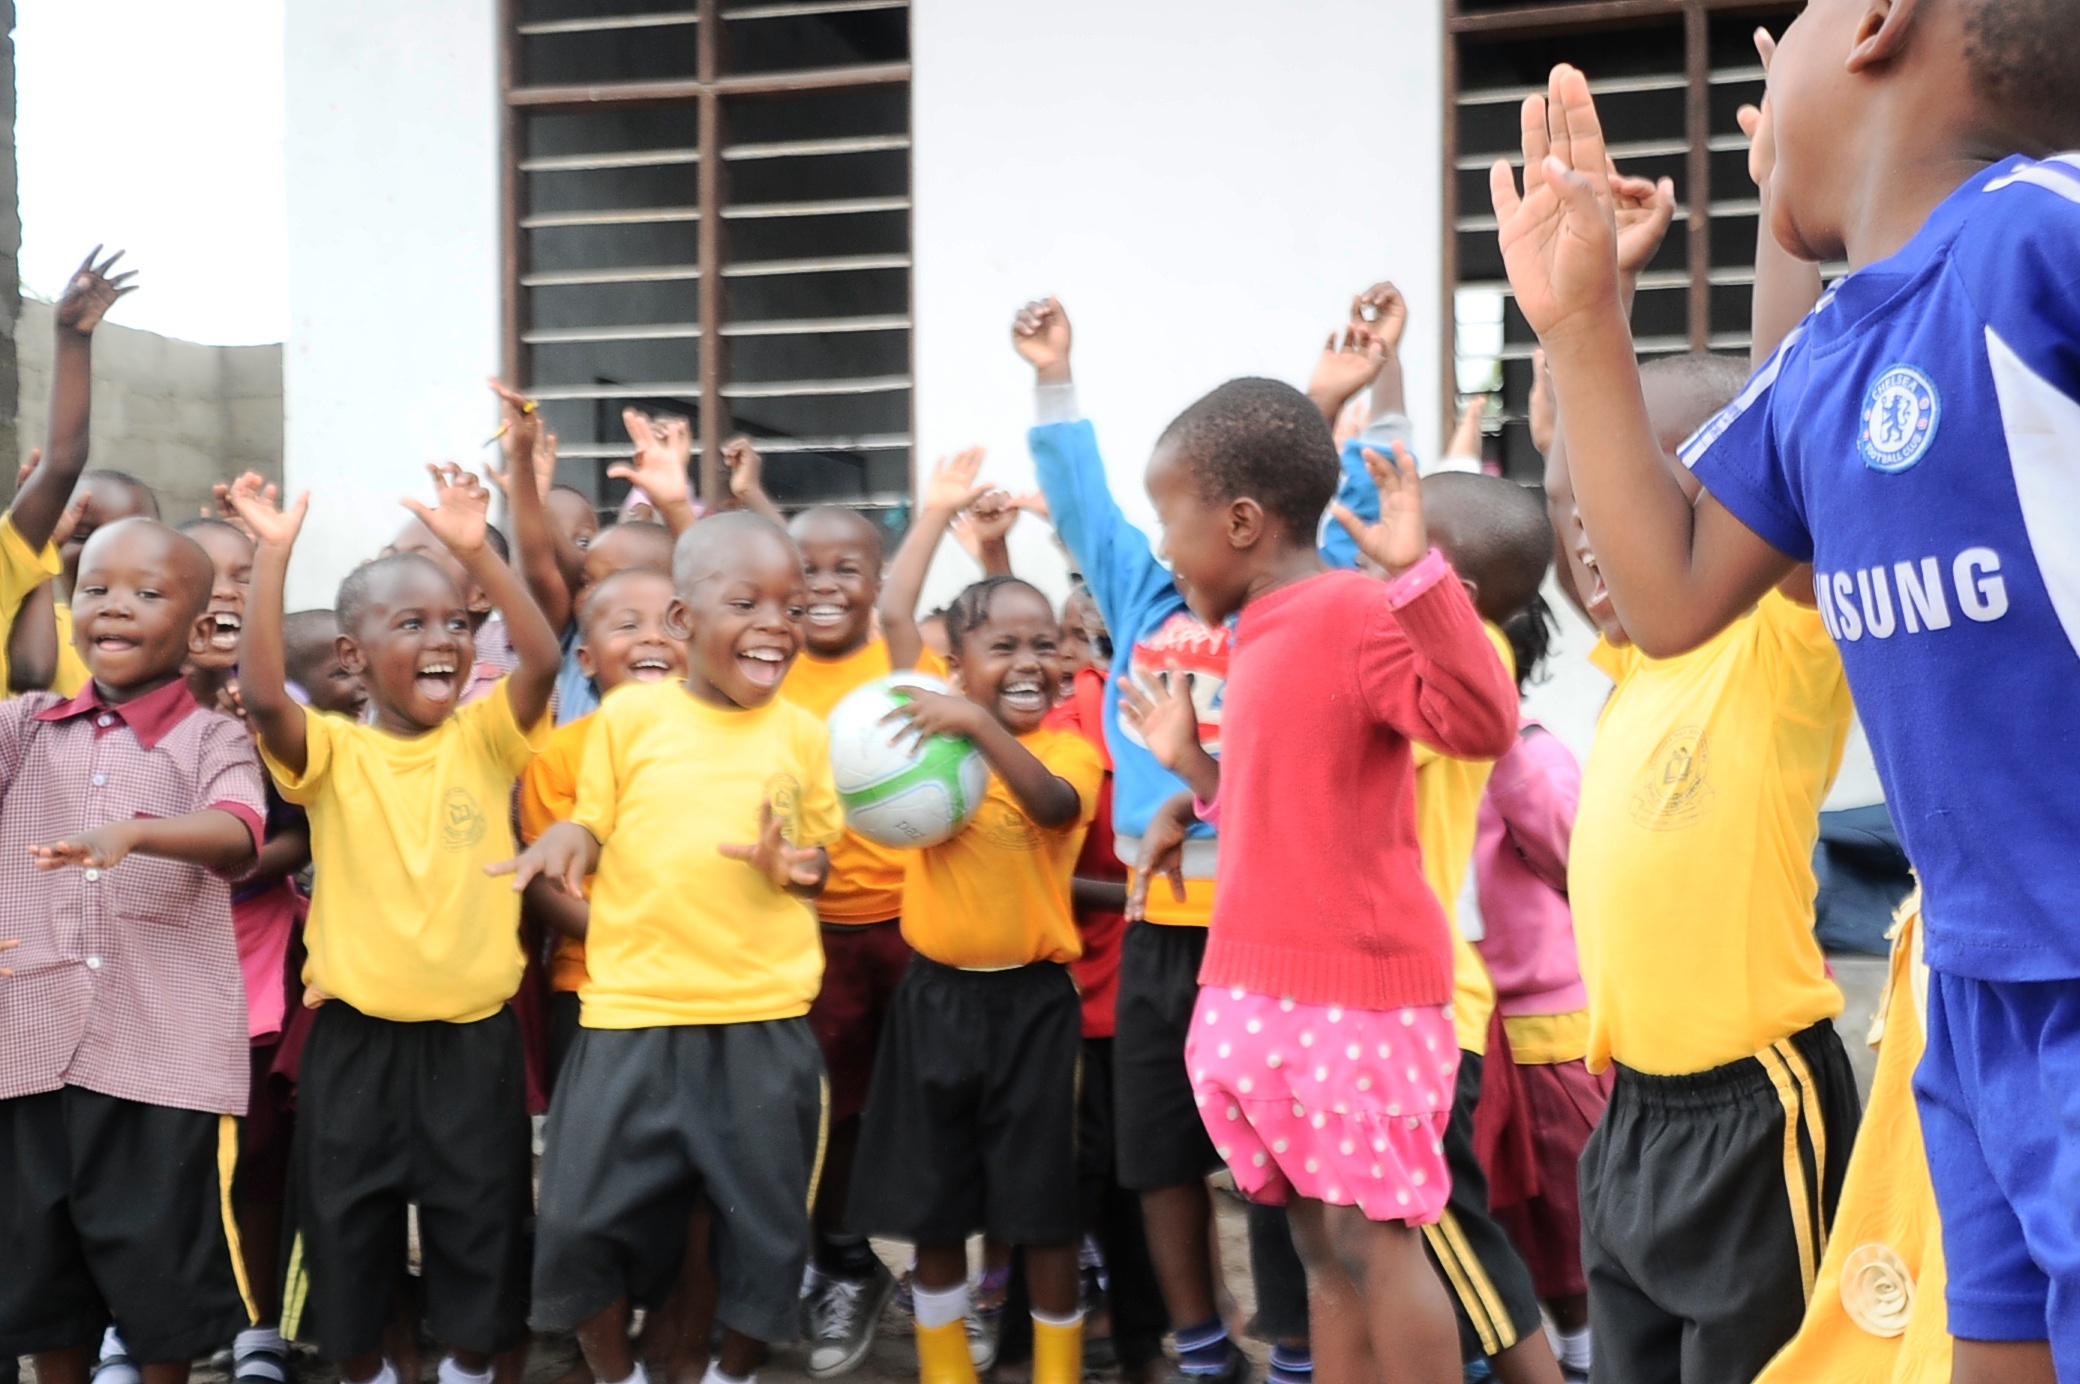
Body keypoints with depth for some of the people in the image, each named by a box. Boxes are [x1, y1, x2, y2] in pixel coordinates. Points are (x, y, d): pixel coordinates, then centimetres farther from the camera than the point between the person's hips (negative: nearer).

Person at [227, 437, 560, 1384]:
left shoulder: (485, 736, -1)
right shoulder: (331, 750, -5)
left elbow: (543, 661, -18)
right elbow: (261, 695, -24)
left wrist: (477, 551, -28)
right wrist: (273, 555, -27)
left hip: (473, 1033, 1)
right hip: (357, 1035, -1)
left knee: (480, 1228, 10)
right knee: (346, 1228, 10)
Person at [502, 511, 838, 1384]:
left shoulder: (803, 735, 3)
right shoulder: (629, 715, -1)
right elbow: (593, 831, 8)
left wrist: (796, 866, -9)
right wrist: (567, 839, -14)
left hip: (765, 1022, 1)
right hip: (633, 1014, -1)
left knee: (765, 1222, 9)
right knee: (582, 1216, -1)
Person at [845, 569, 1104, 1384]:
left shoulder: (1070, 749, -4)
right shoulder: (938, 723, 5)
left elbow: (1054, 805, -27)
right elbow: (895, 614, 2)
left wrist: (979, 724, -36)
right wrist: (938, 511, 6)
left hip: (1033, 1002, -3)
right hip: (937, 995, 3)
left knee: (1044, 1209, 4)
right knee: (932, 1206, 10)